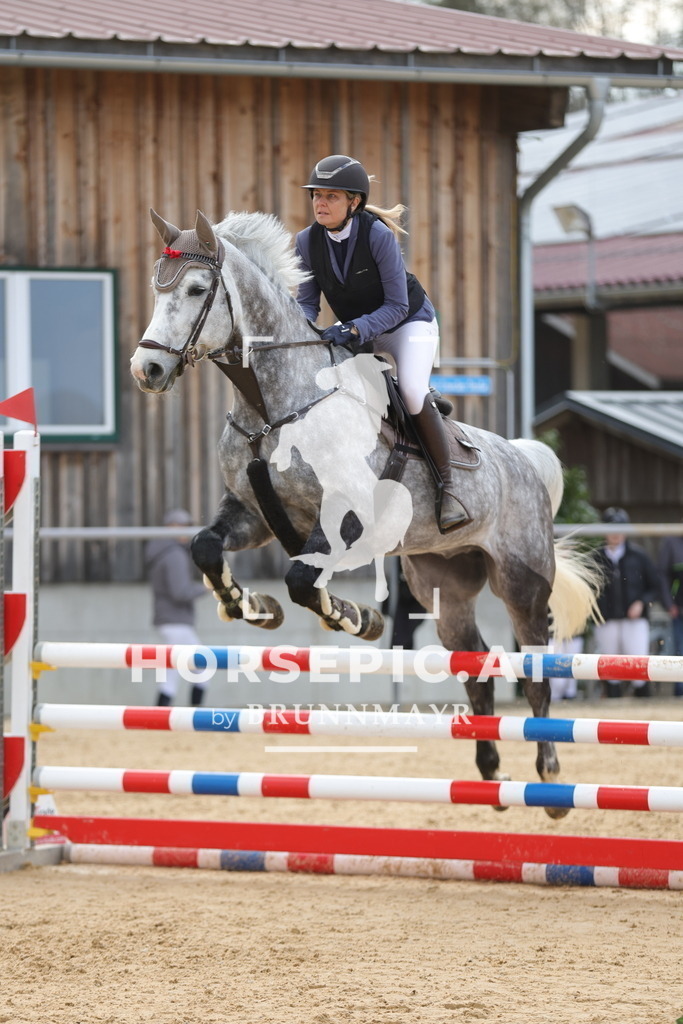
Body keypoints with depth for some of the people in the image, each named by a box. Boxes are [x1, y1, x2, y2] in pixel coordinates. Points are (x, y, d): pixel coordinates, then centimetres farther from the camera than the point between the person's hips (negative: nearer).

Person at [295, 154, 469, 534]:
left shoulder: (379, 234, -27)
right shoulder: (308, 241, -13)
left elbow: (396, 305, -26)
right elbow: (307, 301, -5)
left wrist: (353, 330, -39)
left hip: (410, 321, -6)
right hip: (356, 330, 6)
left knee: (413, 393, -30)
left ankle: (448, 487, -15)